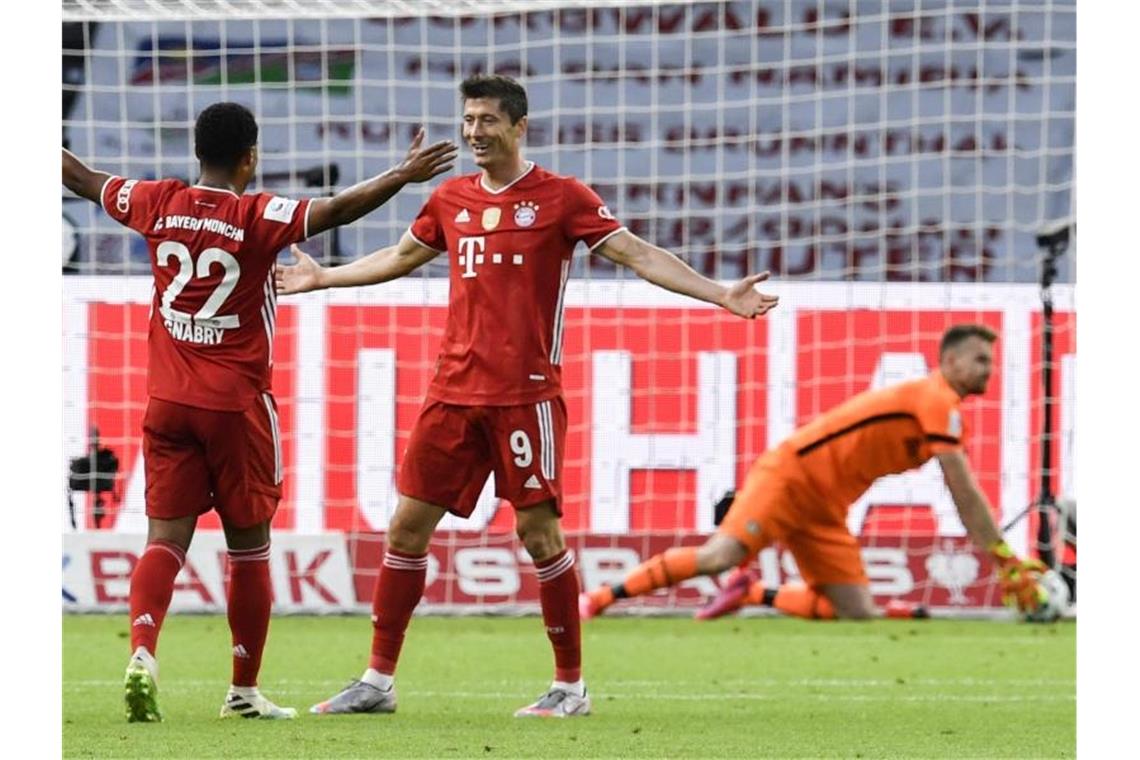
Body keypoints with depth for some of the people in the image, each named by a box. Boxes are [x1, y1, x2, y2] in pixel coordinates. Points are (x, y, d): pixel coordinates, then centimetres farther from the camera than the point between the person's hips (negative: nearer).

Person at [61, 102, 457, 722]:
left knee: (166, 538, 0)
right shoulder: (256, 216, -11)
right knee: (249, 546, 9)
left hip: (168, 400, 3)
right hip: (236, 404, -3)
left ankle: (142, 650, -24)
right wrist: (403, 175, -20)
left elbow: (85, 180, 18)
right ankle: (244, 690, 14)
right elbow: (335, 210, -24)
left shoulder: (159, 204, 2)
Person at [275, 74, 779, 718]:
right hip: (455, 391, 5)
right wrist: (323, 278, 36)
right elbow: (401, 258, 31)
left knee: (538, 529, -5)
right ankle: (379, 681, 10)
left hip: (527, 394, -5)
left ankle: (571, 685, 6)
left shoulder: (561, 197, -2)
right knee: (409, 524, 3)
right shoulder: (451, 200, 12)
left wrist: (721, 295, -14)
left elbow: (638, 254, -5)